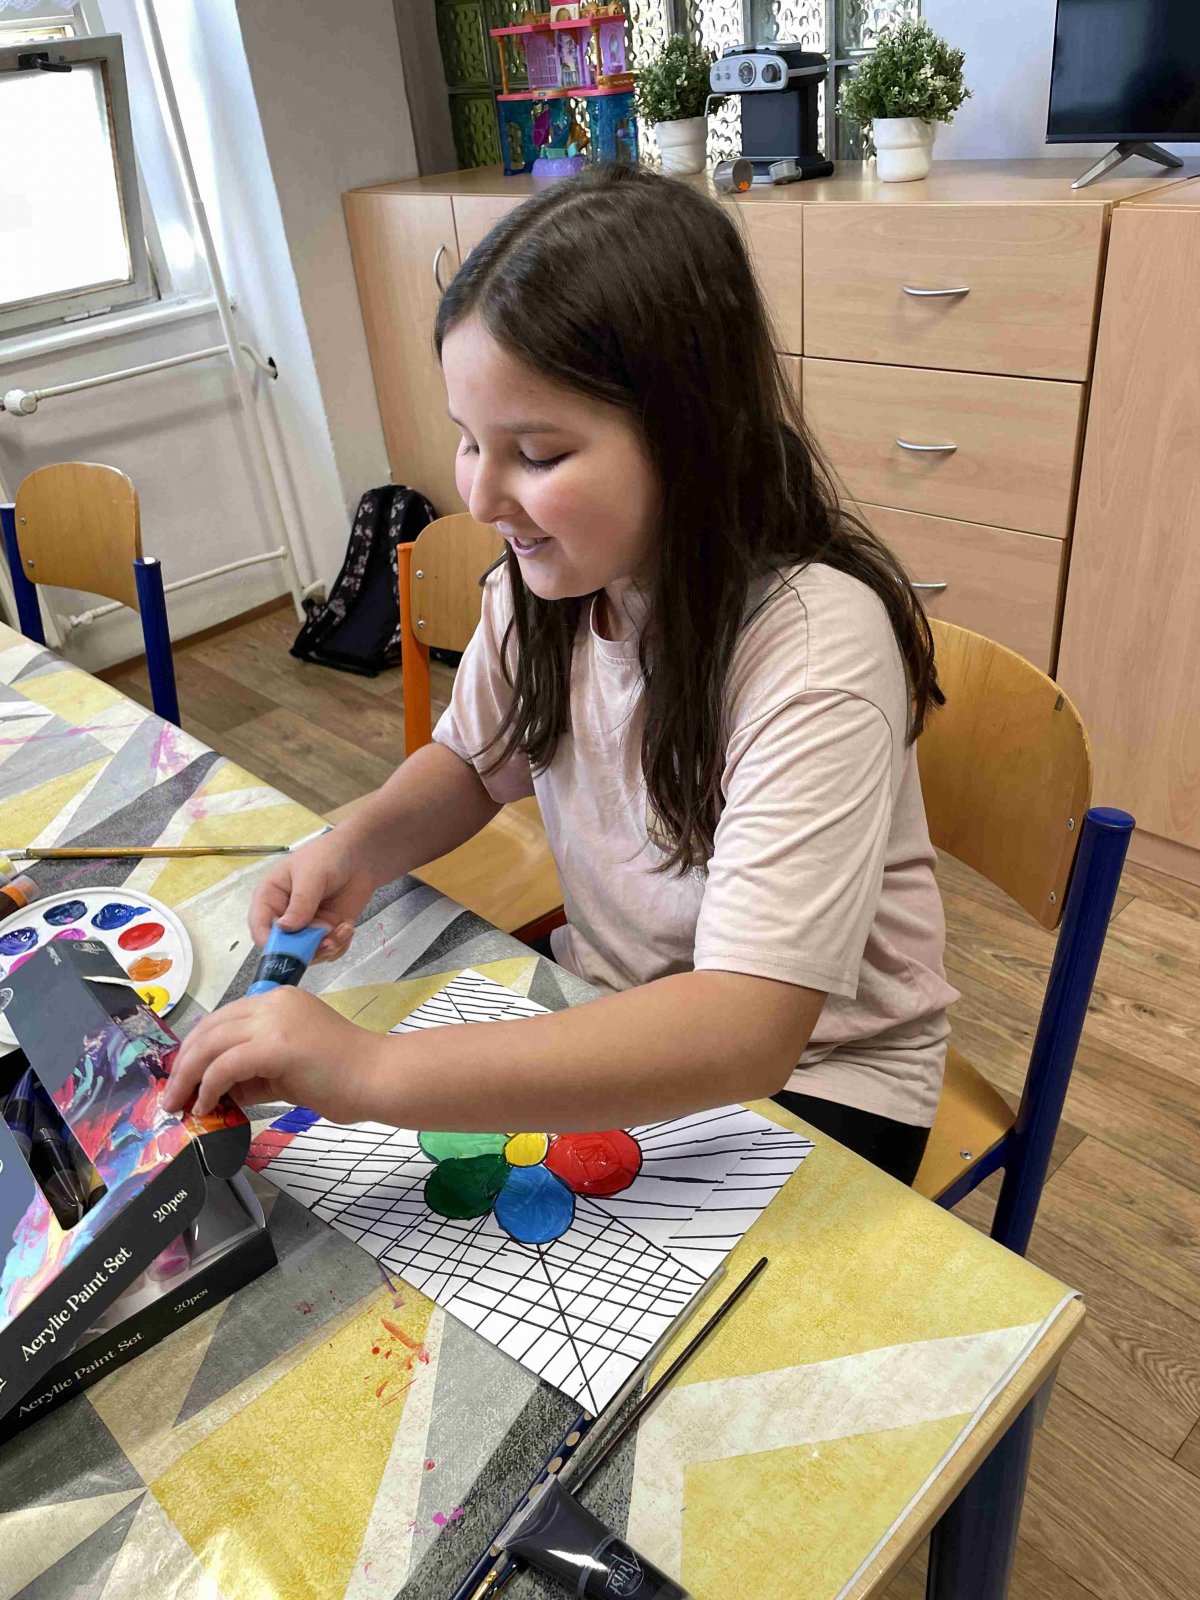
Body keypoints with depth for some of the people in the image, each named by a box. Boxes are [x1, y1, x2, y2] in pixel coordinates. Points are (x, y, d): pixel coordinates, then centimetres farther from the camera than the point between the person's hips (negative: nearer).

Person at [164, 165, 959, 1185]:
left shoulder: (814, 647, -30)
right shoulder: (547, 581, -10)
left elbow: (746, 1028, -37)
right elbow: (473, 762, 9)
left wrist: (375, 1073, -41)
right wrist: (359, 846, -13)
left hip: (814, 1072, -4)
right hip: (612, 1010, 5)